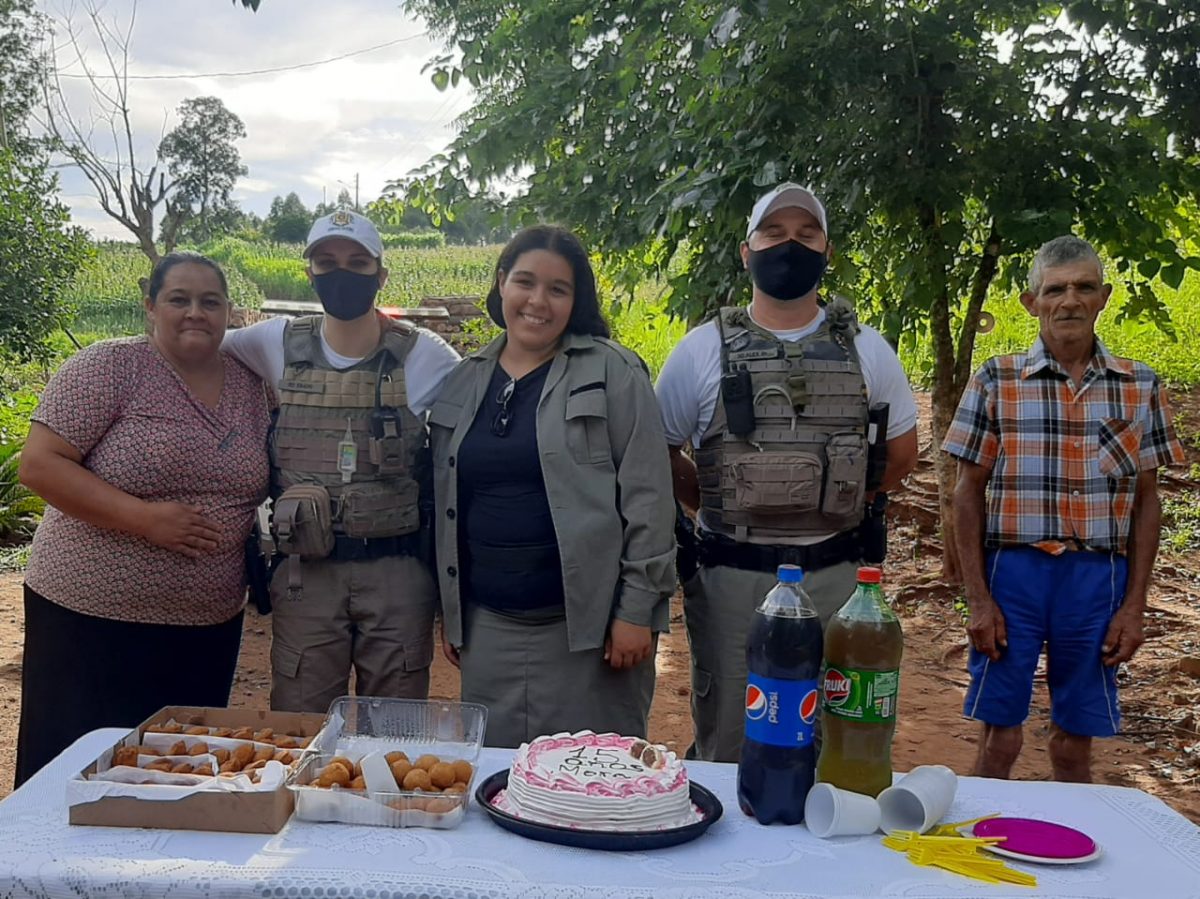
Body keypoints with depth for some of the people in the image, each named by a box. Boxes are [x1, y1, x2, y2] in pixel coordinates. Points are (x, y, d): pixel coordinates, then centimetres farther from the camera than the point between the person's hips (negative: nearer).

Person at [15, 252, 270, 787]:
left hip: (210, 625, 5)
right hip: (92, 620, -4)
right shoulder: (110, 367, -8)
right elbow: (38, 465, -13)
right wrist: (145, 517, -22)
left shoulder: (249, 386, 8)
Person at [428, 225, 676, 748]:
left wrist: (637, 609, -11)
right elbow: (445, 504, 15)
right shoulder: (462, 382, 10)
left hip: (588, 624, -4)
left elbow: (647, 495, -8)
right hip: (487, 628, 5)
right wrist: (448, 611, 14)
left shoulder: (613, 373, -4)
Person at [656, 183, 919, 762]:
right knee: (725, 746, 10)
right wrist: (720, 508, 2)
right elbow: (660, 450, 6)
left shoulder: (867, 350, 4)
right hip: (730, 576, -1)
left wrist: (845, 504, 7)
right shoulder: (703, 350, -1)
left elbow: (901, 449, 14)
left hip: (836, 576, 1)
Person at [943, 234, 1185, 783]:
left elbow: (1146, 501, 8)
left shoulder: (1140, 387, 5)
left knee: (1074, 746, 12)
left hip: (1098, 578, 2)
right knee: (999, 741, 5)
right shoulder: (997, 381, -1)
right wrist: (978, 600, -5)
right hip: (1013, 572, -1)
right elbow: (969, 493, 0)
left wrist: (1134, 606, 3)